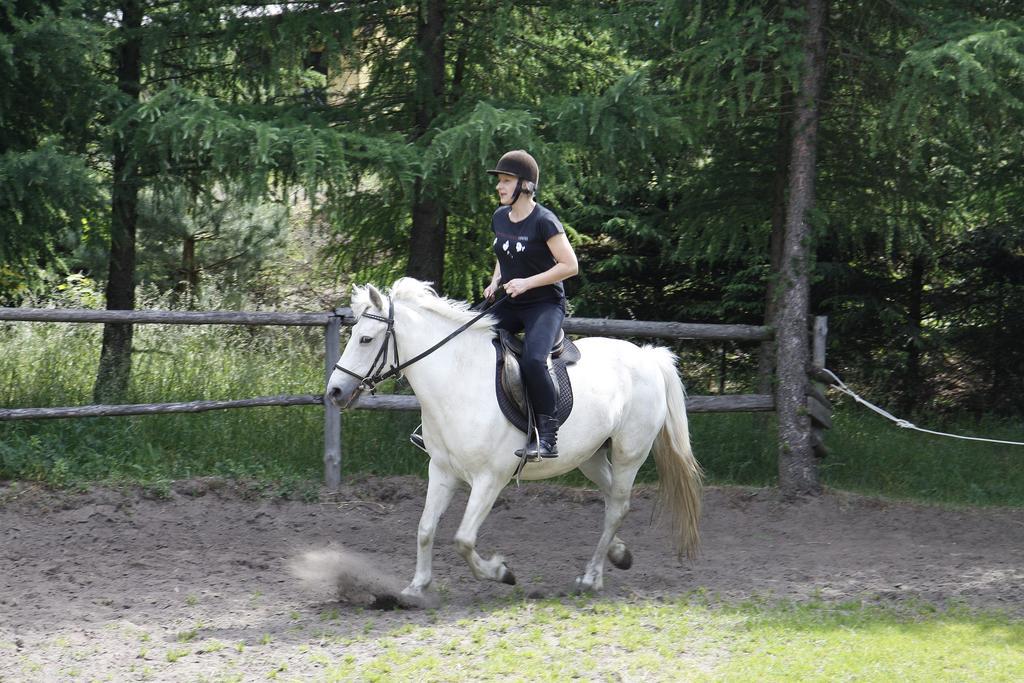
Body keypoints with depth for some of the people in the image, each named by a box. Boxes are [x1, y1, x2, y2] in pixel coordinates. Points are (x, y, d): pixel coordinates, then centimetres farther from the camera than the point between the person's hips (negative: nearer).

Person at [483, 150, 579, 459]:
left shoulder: (544, 221, -15)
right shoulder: (500, 218, 8)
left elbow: (570, 265, -18)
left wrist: (528, 282, -21)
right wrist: (496, 281, 6)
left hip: (546, 304, -8)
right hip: (512, 305, 8)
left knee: (532, 359, -33)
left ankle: (549, 436, -26)